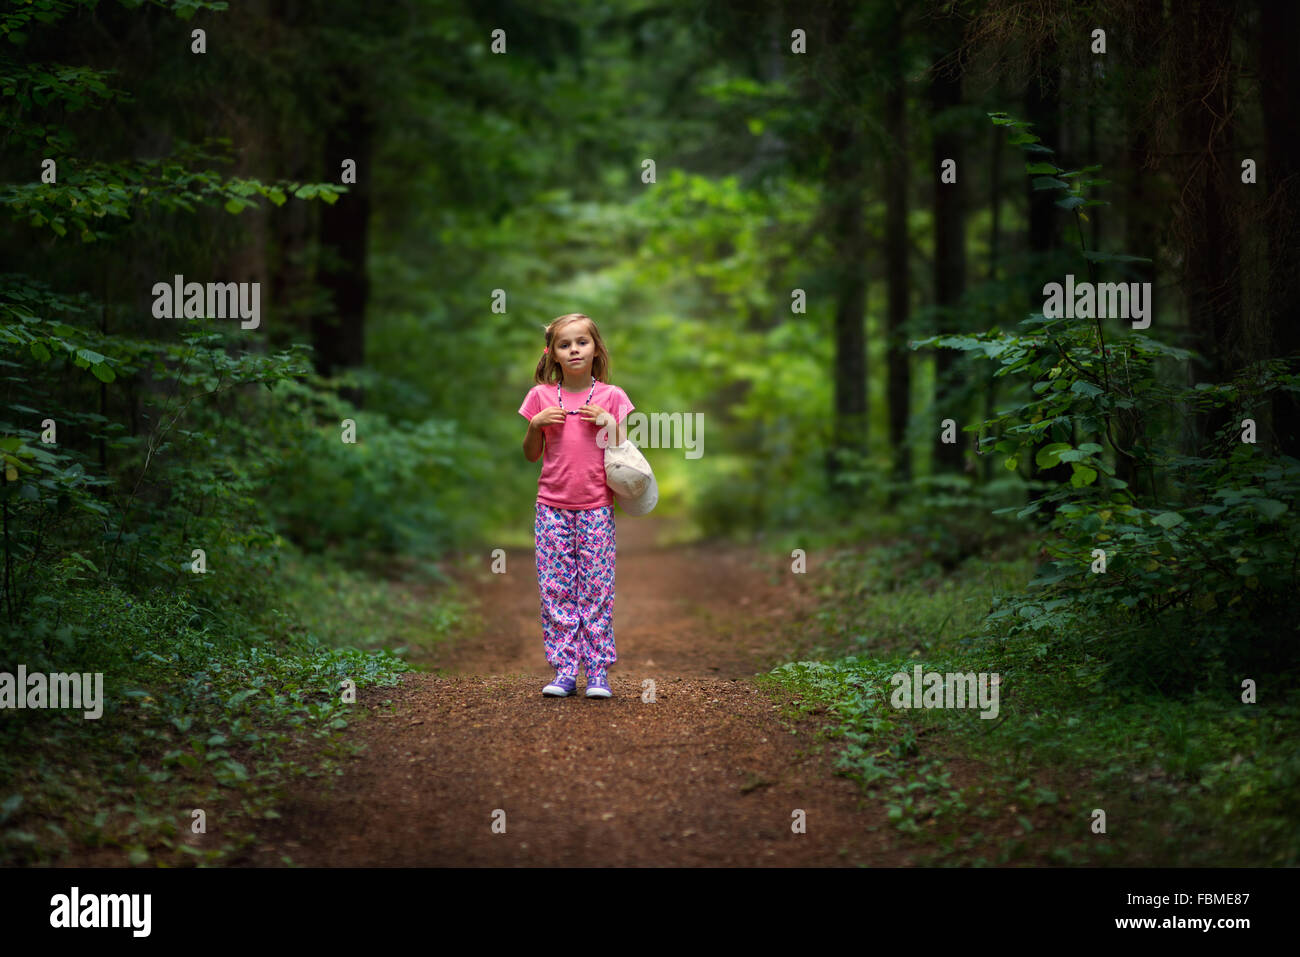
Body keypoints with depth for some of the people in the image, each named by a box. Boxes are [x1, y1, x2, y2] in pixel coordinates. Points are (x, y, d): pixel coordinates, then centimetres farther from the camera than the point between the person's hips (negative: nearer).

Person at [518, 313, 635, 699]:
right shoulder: (541, 396, 4)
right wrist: (536, 424, -8)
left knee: (596, 589, -1)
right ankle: (564, 670, 5)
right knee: (555, 590, 0)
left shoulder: (611, 397, 2)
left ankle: (598, 671, 4)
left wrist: (609, 423, -12)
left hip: (596, 508, -1)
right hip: (552, 507, 1)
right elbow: (531, 455, 10)